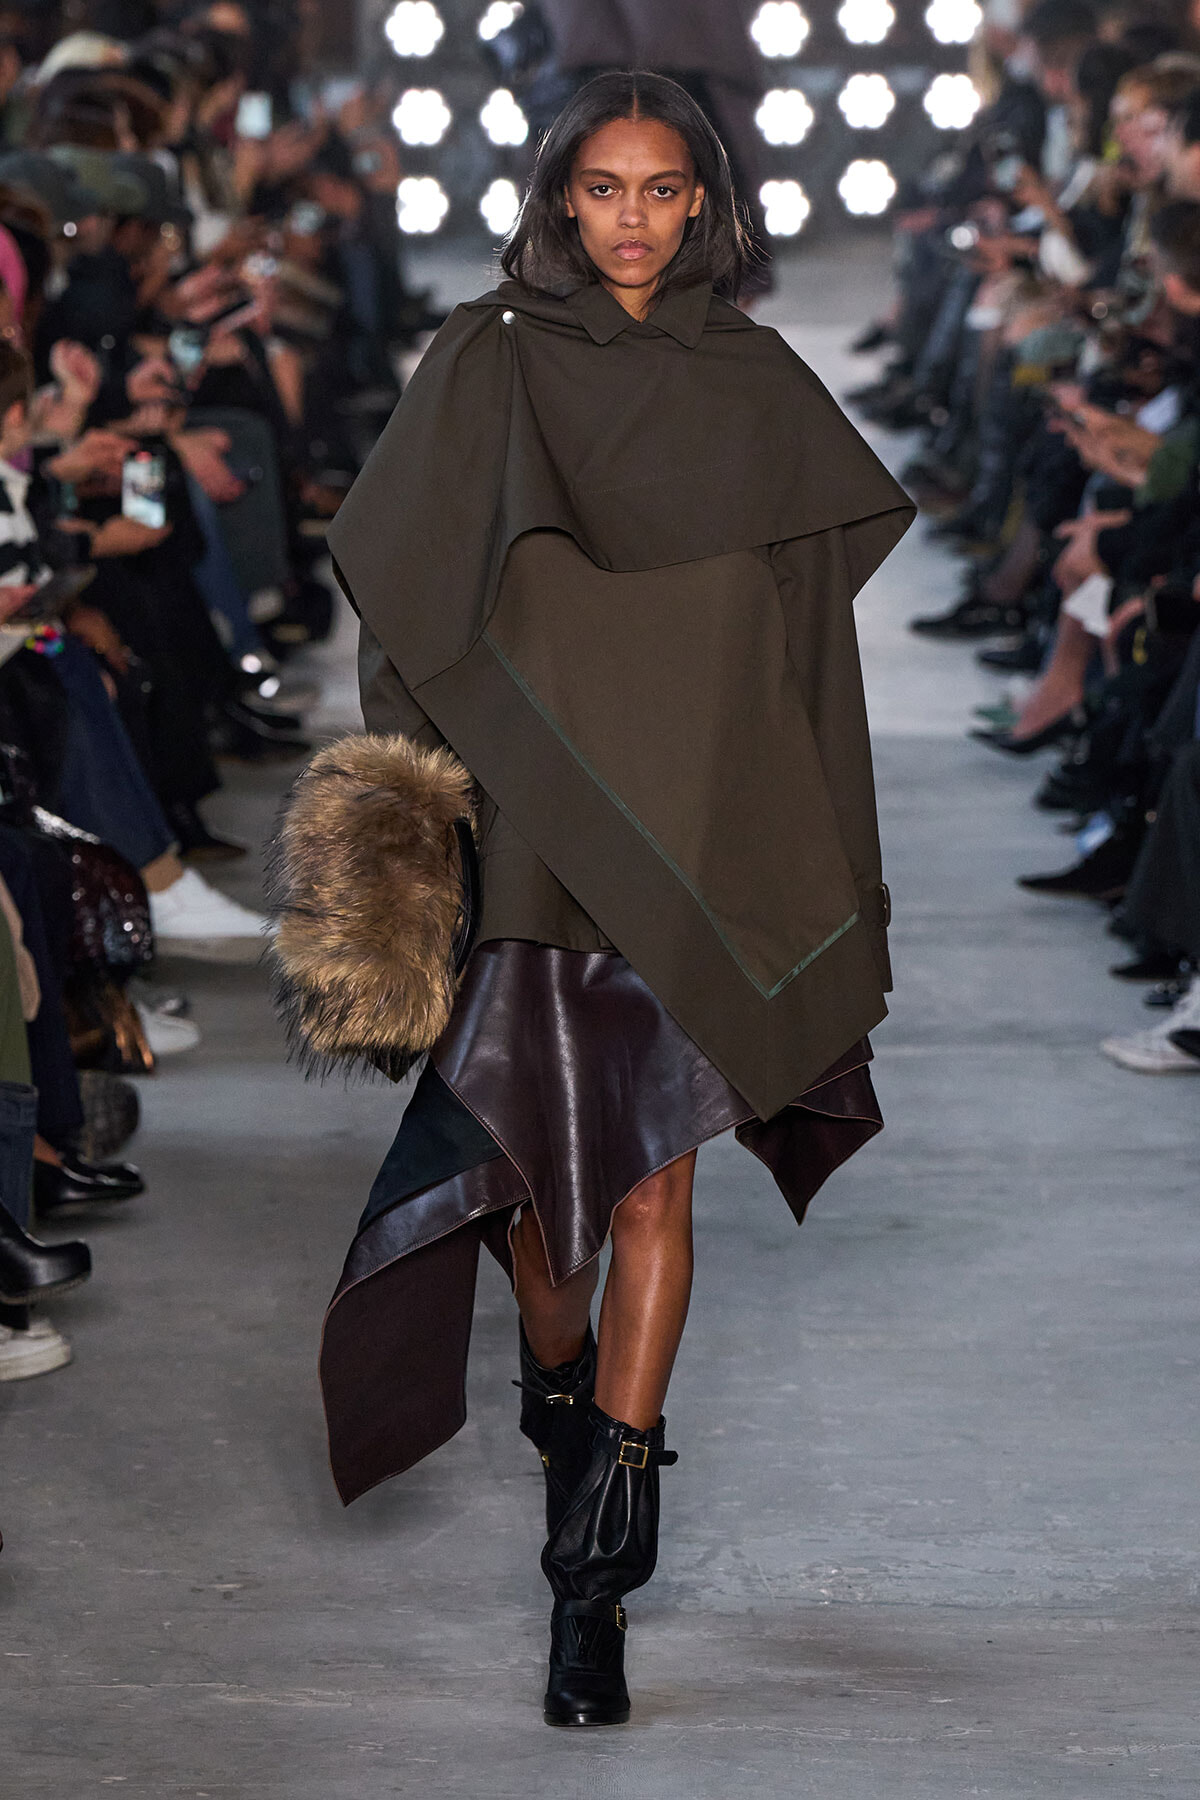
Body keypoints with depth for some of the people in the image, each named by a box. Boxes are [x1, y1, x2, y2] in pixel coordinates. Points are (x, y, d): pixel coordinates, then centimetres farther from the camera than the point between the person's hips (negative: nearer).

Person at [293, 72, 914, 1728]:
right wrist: (400, 788, -8)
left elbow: (811, 626, 10)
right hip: (536, 824, 0)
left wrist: (824, 878, 8)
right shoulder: (488, 365, 2)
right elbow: (410, 594, 1)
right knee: (538, 1147, 5)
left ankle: (597, 1572, -5)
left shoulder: (759, 386, 7)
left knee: (654, 1174, -6)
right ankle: (563, 1387, 38)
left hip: (705, 831, 0)